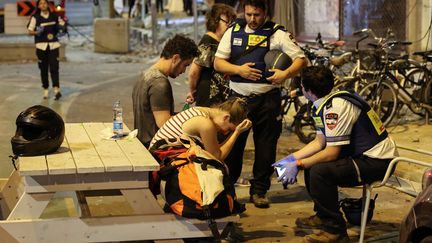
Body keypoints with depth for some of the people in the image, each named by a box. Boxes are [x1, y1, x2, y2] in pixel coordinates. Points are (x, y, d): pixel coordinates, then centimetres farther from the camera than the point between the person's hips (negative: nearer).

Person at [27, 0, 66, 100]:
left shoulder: (54, 16, 4)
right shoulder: (35, 17, -2)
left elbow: (62, 24, 19)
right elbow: (30, 31, -4)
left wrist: (61, 26, -4)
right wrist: (37, 32, -23)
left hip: (53, 45, 1)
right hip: (41, 45, -1)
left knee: (54, 68, -8)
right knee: (43, 69, 5)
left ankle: (56, 90, -15)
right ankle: (46, 90, 17)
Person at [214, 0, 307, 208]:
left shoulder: (277, 33, 1)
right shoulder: (233, 32, 8)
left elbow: (300, 59, -1)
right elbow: (218, 63, 6)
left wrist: (286, 74, -20)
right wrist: (239, 70, -12)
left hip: (267, 99, -1)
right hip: (238, 97, 1)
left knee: (266, 146, 4)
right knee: (232, 144, 3)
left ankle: (259, 190, 15)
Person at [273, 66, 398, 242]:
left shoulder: (335, 107, -23)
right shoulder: (323, 104, 7)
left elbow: (332, 152, -23)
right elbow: (320, 142, 16)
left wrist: (298, 165, -15)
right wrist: (292, 158, 10)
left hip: (377, 161, -11)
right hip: (360, 154, 11)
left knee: (320, 171, -25)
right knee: (310, 161, 14)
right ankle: (322, 215, 26)